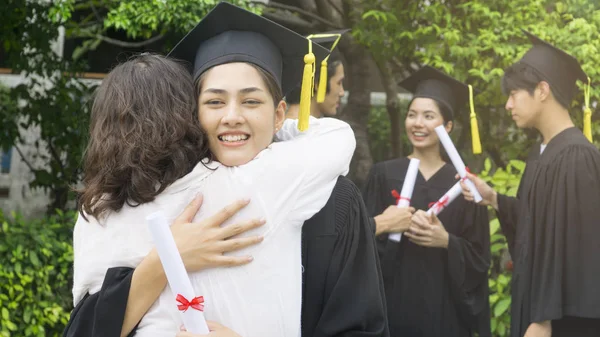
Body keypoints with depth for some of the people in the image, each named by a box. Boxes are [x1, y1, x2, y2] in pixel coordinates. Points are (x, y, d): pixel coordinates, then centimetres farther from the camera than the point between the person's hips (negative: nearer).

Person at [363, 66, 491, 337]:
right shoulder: (383, 174, 2)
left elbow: (479, 257, 2)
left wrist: (446, 241, -14)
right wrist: (389, 228, -20)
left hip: (444, 310, 1)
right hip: (393, 305, -1)